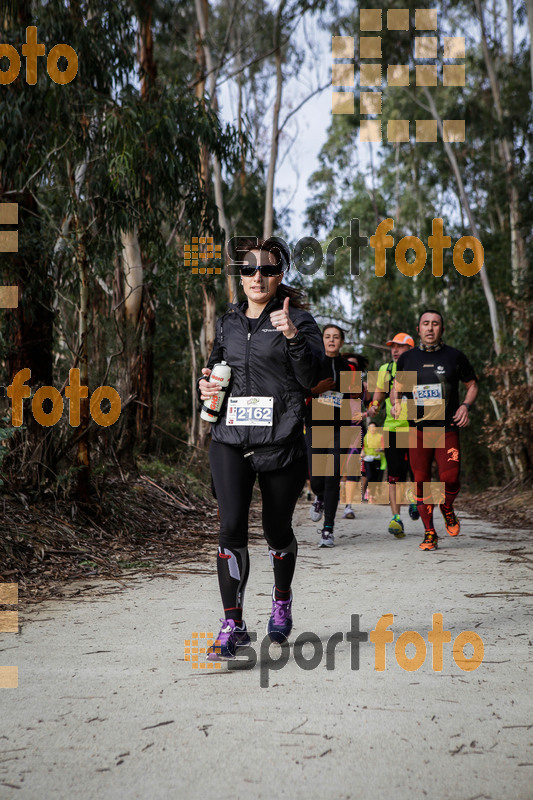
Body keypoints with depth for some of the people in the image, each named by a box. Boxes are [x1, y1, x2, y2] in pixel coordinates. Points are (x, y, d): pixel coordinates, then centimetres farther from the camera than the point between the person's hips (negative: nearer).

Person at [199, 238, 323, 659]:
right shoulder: (229, 321, 13)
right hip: (230, 438, 3)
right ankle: (233, 625, -4)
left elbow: (313, 379, -12)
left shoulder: (298, 319, -1)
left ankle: (282, 601, 39)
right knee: (232, 526, -12)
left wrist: (292, 336, -24)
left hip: (281, 441, -3)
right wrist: (206, 384, 6)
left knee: (277, 529, 9)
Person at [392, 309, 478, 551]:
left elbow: (472, 385, 13)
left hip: (448, 429, -1)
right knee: (421, 481, -1)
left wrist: (465, 405, -5)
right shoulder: (407, 358, 7)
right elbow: (397, 388, 19)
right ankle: (429, 533, 12)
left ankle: (448, 510, 22)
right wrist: (396, 402, -2)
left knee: (450, 478, -12)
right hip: (418, 429, 2)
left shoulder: (454, 356, 3)